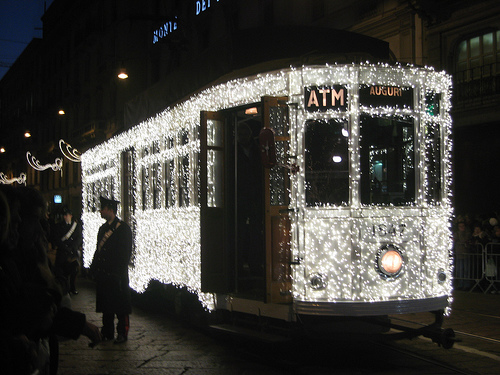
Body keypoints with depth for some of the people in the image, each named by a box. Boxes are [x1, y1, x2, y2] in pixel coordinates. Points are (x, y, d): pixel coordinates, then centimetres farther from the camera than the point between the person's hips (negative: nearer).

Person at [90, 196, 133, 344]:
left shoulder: (123, 228, -7)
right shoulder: (103, 228, 16)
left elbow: (126, 252, -11)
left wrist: (119, 272, -17)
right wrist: (94, 268, 11)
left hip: (117, 274, -7)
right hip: (102, 273, 7)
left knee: (120, 305, -1)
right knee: (105, 304, 12)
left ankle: (122, 333, 7)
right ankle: (107, 332, 20)